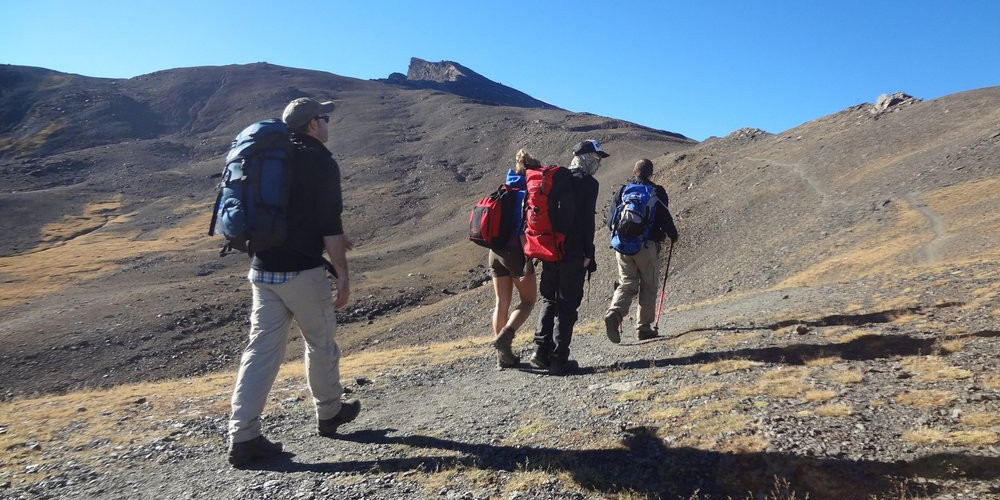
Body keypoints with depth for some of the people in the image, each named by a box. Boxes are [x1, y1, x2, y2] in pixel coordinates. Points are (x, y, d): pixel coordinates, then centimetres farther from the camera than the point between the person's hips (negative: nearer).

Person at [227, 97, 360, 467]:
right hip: (302, 271, -6)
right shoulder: (321, 162, -8)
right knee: (321, 343, 12)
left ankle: (243, 437, 5)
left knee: (262, 349, 6)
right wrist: (343, 274, -10)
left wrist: (327, 239, 30)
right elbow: (330, 224, -15)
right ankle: (329, 413, 30)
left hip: (262, 269, 7)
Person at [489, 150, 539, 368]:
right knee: (527, 300, 9)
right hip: (516, 252, -7)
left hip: (496, 251, 7)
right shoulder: (525, 194, -11)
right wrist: (529, 262, -17)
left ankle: (503, 354, 15)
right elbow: (523, 230, -19)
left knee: (502, 302, 11)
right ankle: (505, 336, -10)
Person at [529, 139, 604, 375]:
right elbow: (587, 221, -13)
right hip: (573, 253, -6)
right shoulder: (588, 183, -6)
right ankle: (559, 359, 4)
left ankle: (542, 351, 11)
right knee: (567, 305, 1)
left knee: (549, 300, 17)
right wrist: (588, 254, -8)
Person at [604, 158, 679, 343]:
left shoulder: (621, 191, 7)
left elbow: (610, 221, 6)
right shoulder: (656, 192, -1)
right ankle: (644, 327, 14)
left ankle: (614, 314, -16)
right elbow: (665, 219, -5)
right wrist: (673, 235, 15)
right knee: (648, 287, 10)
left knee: (627, 284, 9)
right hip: (647, 246, -3)